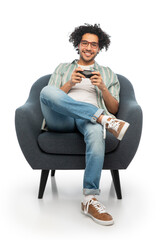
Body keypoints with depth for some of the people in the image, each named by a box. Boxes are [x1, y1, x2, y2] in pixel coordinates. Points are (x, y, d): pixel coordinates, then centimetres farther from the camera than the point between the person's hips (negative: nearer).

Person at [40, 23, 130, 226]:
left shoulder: (107, 73, 28)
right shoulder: (62, 68, 28)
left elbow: (114, 108, 17)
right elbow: (50, 98, 13)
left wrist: (103, 88, -2)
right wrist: (70, 84, -4)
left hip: (88, 119, 0)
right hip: (61, 120, 1)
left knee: (96, 131, -41)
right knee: (46, 91, -35)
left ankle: (90, 200, -40)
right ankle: (106, 120, -36)